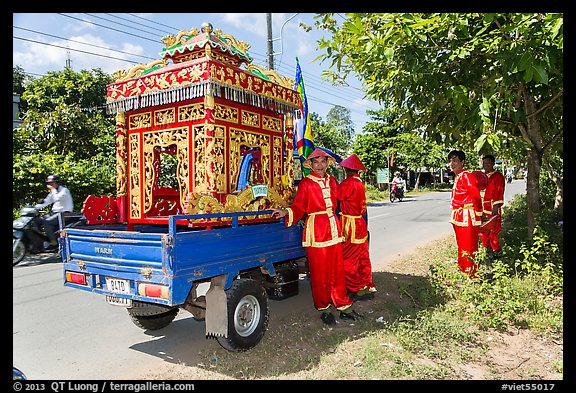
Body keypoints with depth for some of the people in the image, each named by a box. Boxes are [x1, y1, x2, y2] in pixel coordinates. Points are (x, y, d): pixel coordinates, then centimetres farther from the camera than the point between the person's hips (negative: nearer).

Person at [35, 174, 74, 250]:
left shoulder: (64, 190, -10)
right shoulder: (53, 192, 18)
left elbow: (58, 198, -27)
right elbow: (45, 202, 19)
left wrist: (53, 189, -18)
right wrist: (34, 207, 8)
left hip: (64, 213, -9)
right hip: (54, 212, 9)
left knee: (47, 222, -24)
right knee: (40, 220, -3)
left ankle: (54, 243, -19)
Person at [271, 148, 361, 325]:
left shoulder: (331, 181, 12)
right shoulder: (306, 183, -3)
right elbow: (299, 207, -6)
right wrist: (286, 212, -24)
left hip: (333, 227, 5)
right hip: (316, 229, -5)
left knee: (338, 269, 9)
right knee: (319, 271, 2)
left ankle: (343, 306, 20)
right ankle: (324, 309, 17)